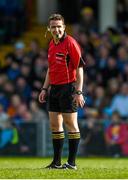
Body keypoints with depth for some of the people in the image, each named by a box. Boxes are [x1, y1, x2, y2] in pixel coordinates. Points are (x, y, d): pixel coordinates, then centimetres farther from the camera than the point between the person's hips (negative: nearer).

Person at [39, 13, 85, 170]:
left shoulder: (70, 43, -11)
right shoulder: (52, 44, 13)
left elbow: (79, 68, -14)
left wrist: (79, 92, -19)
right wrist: (45, 88, 17)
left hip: (68, 87, -8)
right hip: (54, 89, 8)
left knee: (70, 124, -4)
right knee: (54, 125, 9)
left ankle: (72, 162, 0)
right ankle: (56, 161, 16)